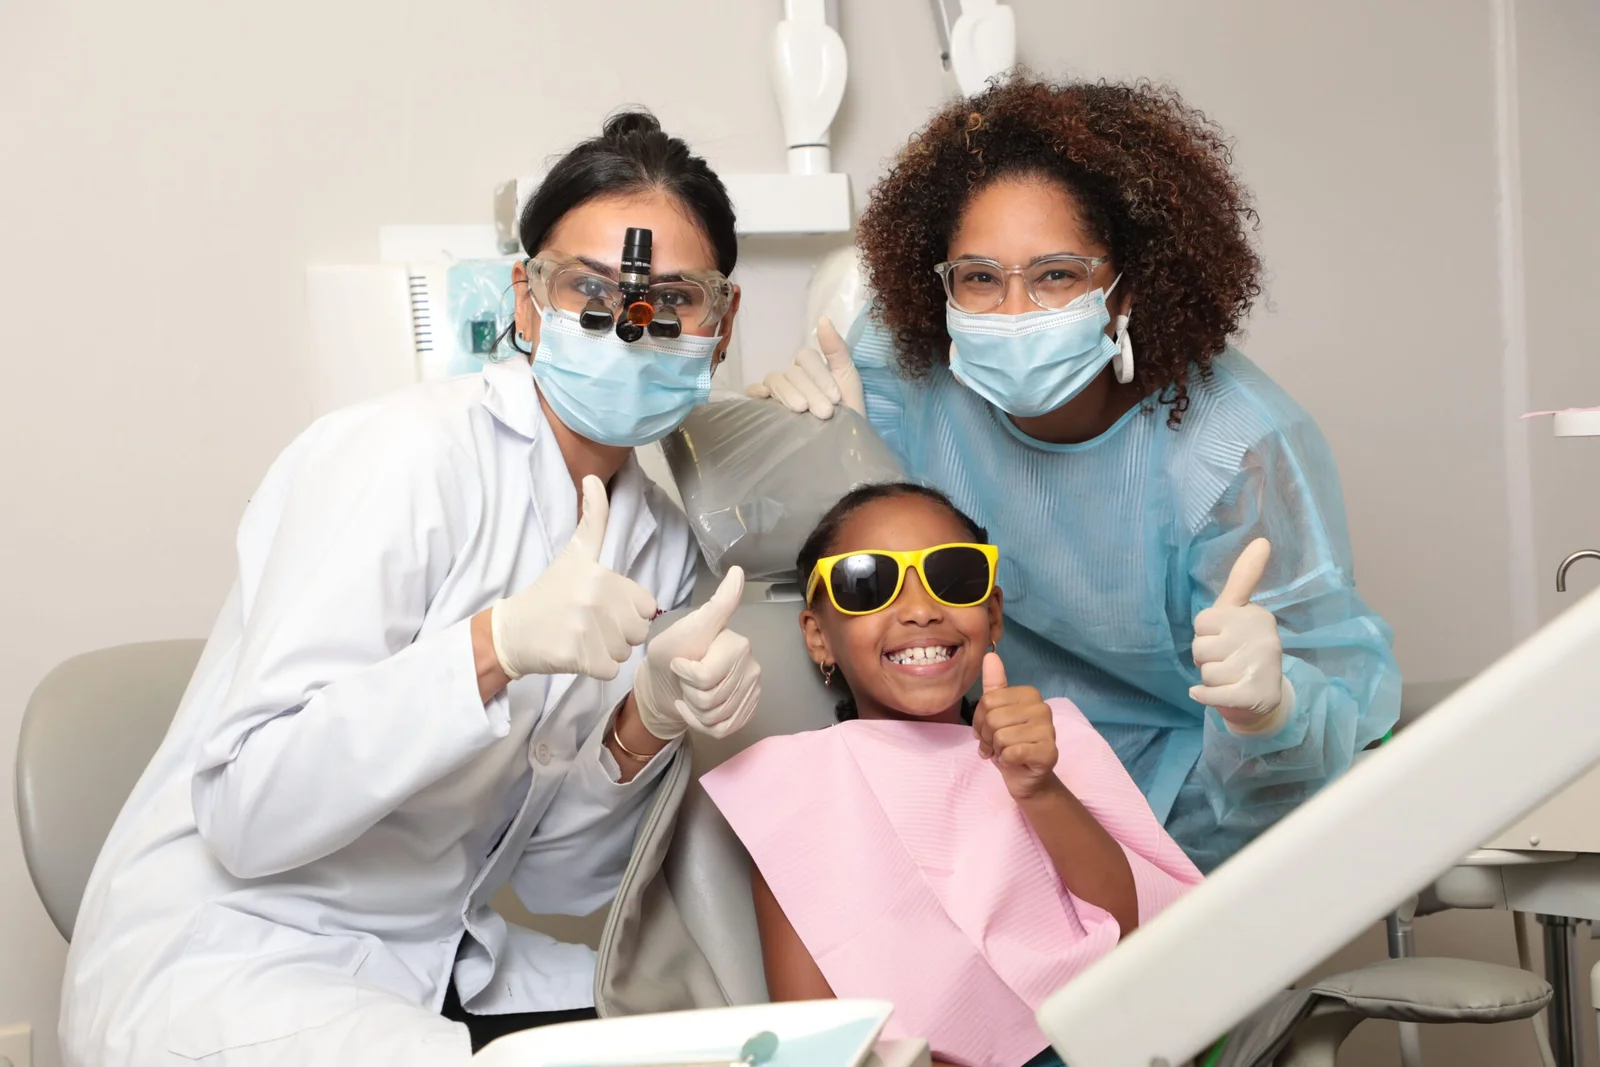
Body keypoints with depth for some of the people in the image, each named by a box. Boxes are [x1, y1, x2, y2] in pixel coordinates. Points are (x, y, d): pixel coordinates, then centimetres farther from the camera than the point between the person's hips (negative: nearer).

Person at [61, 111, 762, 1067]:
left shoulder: (660, 541, 4)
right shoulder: (401, 456, -18)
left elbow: (557, 880, 6)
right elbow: (247, 814, -24)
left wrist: (648, 724, -13)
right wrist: (495, 646, -34)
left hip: (441, 968, 7)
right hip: (217, 969, -7)